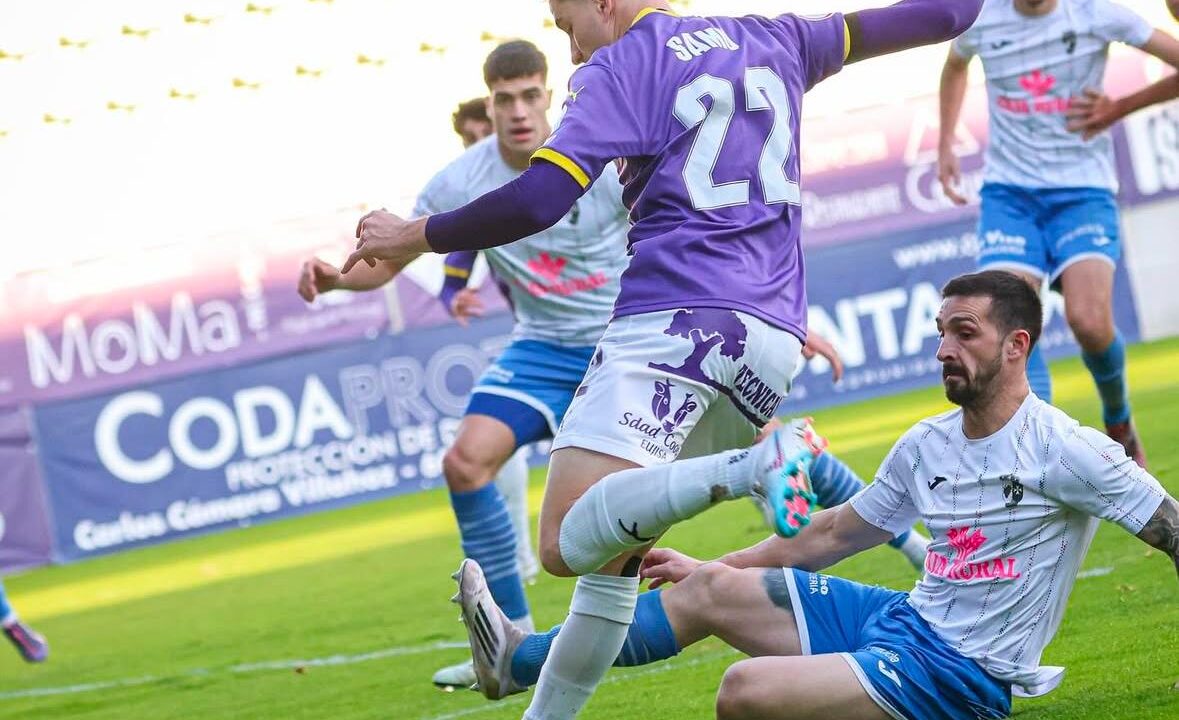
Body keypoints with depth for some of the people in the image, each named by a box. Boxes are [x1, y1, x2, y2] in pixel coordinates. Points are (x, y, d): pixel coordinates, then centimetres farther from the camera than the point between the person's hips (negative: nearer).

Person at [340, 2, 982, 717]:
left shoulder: (622, 65, 2)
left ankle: (757, 467, -38)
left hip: (675, 320, -8)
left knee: (570, 544, -20)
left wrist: (412, 237, 2)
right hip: (775, 339, 8)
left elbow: (540, 201, -9)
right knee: (615, 552, 15)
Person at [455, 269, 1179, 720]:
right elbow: (835, 532, 21)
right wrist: (709, 567, 25)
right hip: (904, 620, 8)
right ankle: (520, 661, 13)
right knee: (710, 590, 7)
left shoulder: (1064, 450, -14)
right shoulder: (926, 445, 10)